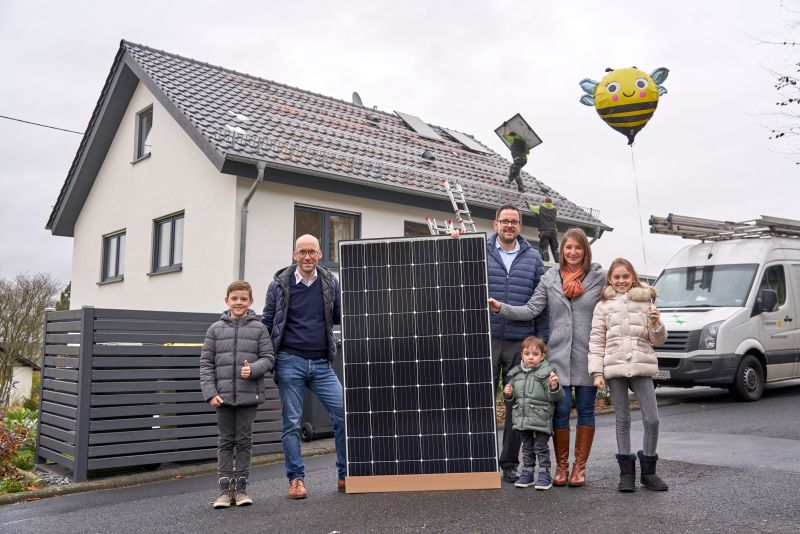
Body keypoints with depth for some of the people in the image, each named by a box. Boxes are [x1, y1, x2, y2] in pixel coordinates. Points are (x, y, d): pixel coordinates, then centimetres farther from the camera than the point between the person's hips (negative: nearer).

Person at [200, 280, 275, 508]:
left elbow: (268, 358, 2)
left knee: (244, 440, 6)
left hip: (249, 395, -1)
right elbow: (206, 363, 4)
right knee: (225, 441, 7)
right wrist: (210, 392, -6)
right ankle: (225, 489, 13)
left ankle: (241, 487, 17)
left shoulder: (259, 328, 2)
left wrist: (253, 369, -18)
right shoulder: (216, 329, 5)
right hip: (223, 395, 1)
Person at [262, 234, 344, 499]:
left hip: (322, 364, 2)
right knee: (292, 423, 3)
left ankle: (346, 476, 10)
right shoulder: (280, 285, 1)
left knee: (345, 414, -4)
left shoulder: (330, 283, 6)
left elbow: (339, 317, 16)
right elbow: (267, 322, 7)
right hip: (290, 362, -2)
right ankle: (296, 479, 16)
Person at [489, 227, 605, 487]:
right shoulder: (550, 279, 6)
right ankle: (561, 465, 15)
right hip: (559, 355, 1)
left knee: (585, 409, 7)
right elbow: (531, 310, -2)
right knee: (560, 411, 2)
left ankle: (580, 466, 18)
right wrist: (501, 308, -14)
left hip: (588, 355, 0)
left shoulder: (599, 277, 3)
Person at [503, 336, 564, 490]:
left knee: (541, 447, 2)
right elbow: (514, 395, 20)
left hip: (541, 419, -5)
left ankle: (544, 475, 12)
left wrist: (554, 387, -30)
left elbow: (554, 397, -11)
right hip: (522, 418, 5)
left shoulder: (546, 372, -10)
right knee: (527, 447, 16)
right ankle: (527, 473, 25)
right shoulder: (516, 374, 6)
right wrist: (508, 393, -1)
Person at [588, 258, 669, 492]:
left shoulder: (646, 302, 12)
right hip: (614, 369, -1)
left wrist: (656, 323, -8)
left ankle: (648, 471, 12)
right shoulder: (603, 306, 9)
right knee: (622, 420, 5)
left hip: (642, 368, 1)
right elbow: (596, 342, 5)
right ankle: (626, 472, 14)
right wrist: (597, 372, -3)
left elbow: (658, 341, 13)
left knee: (652, 420, -4)